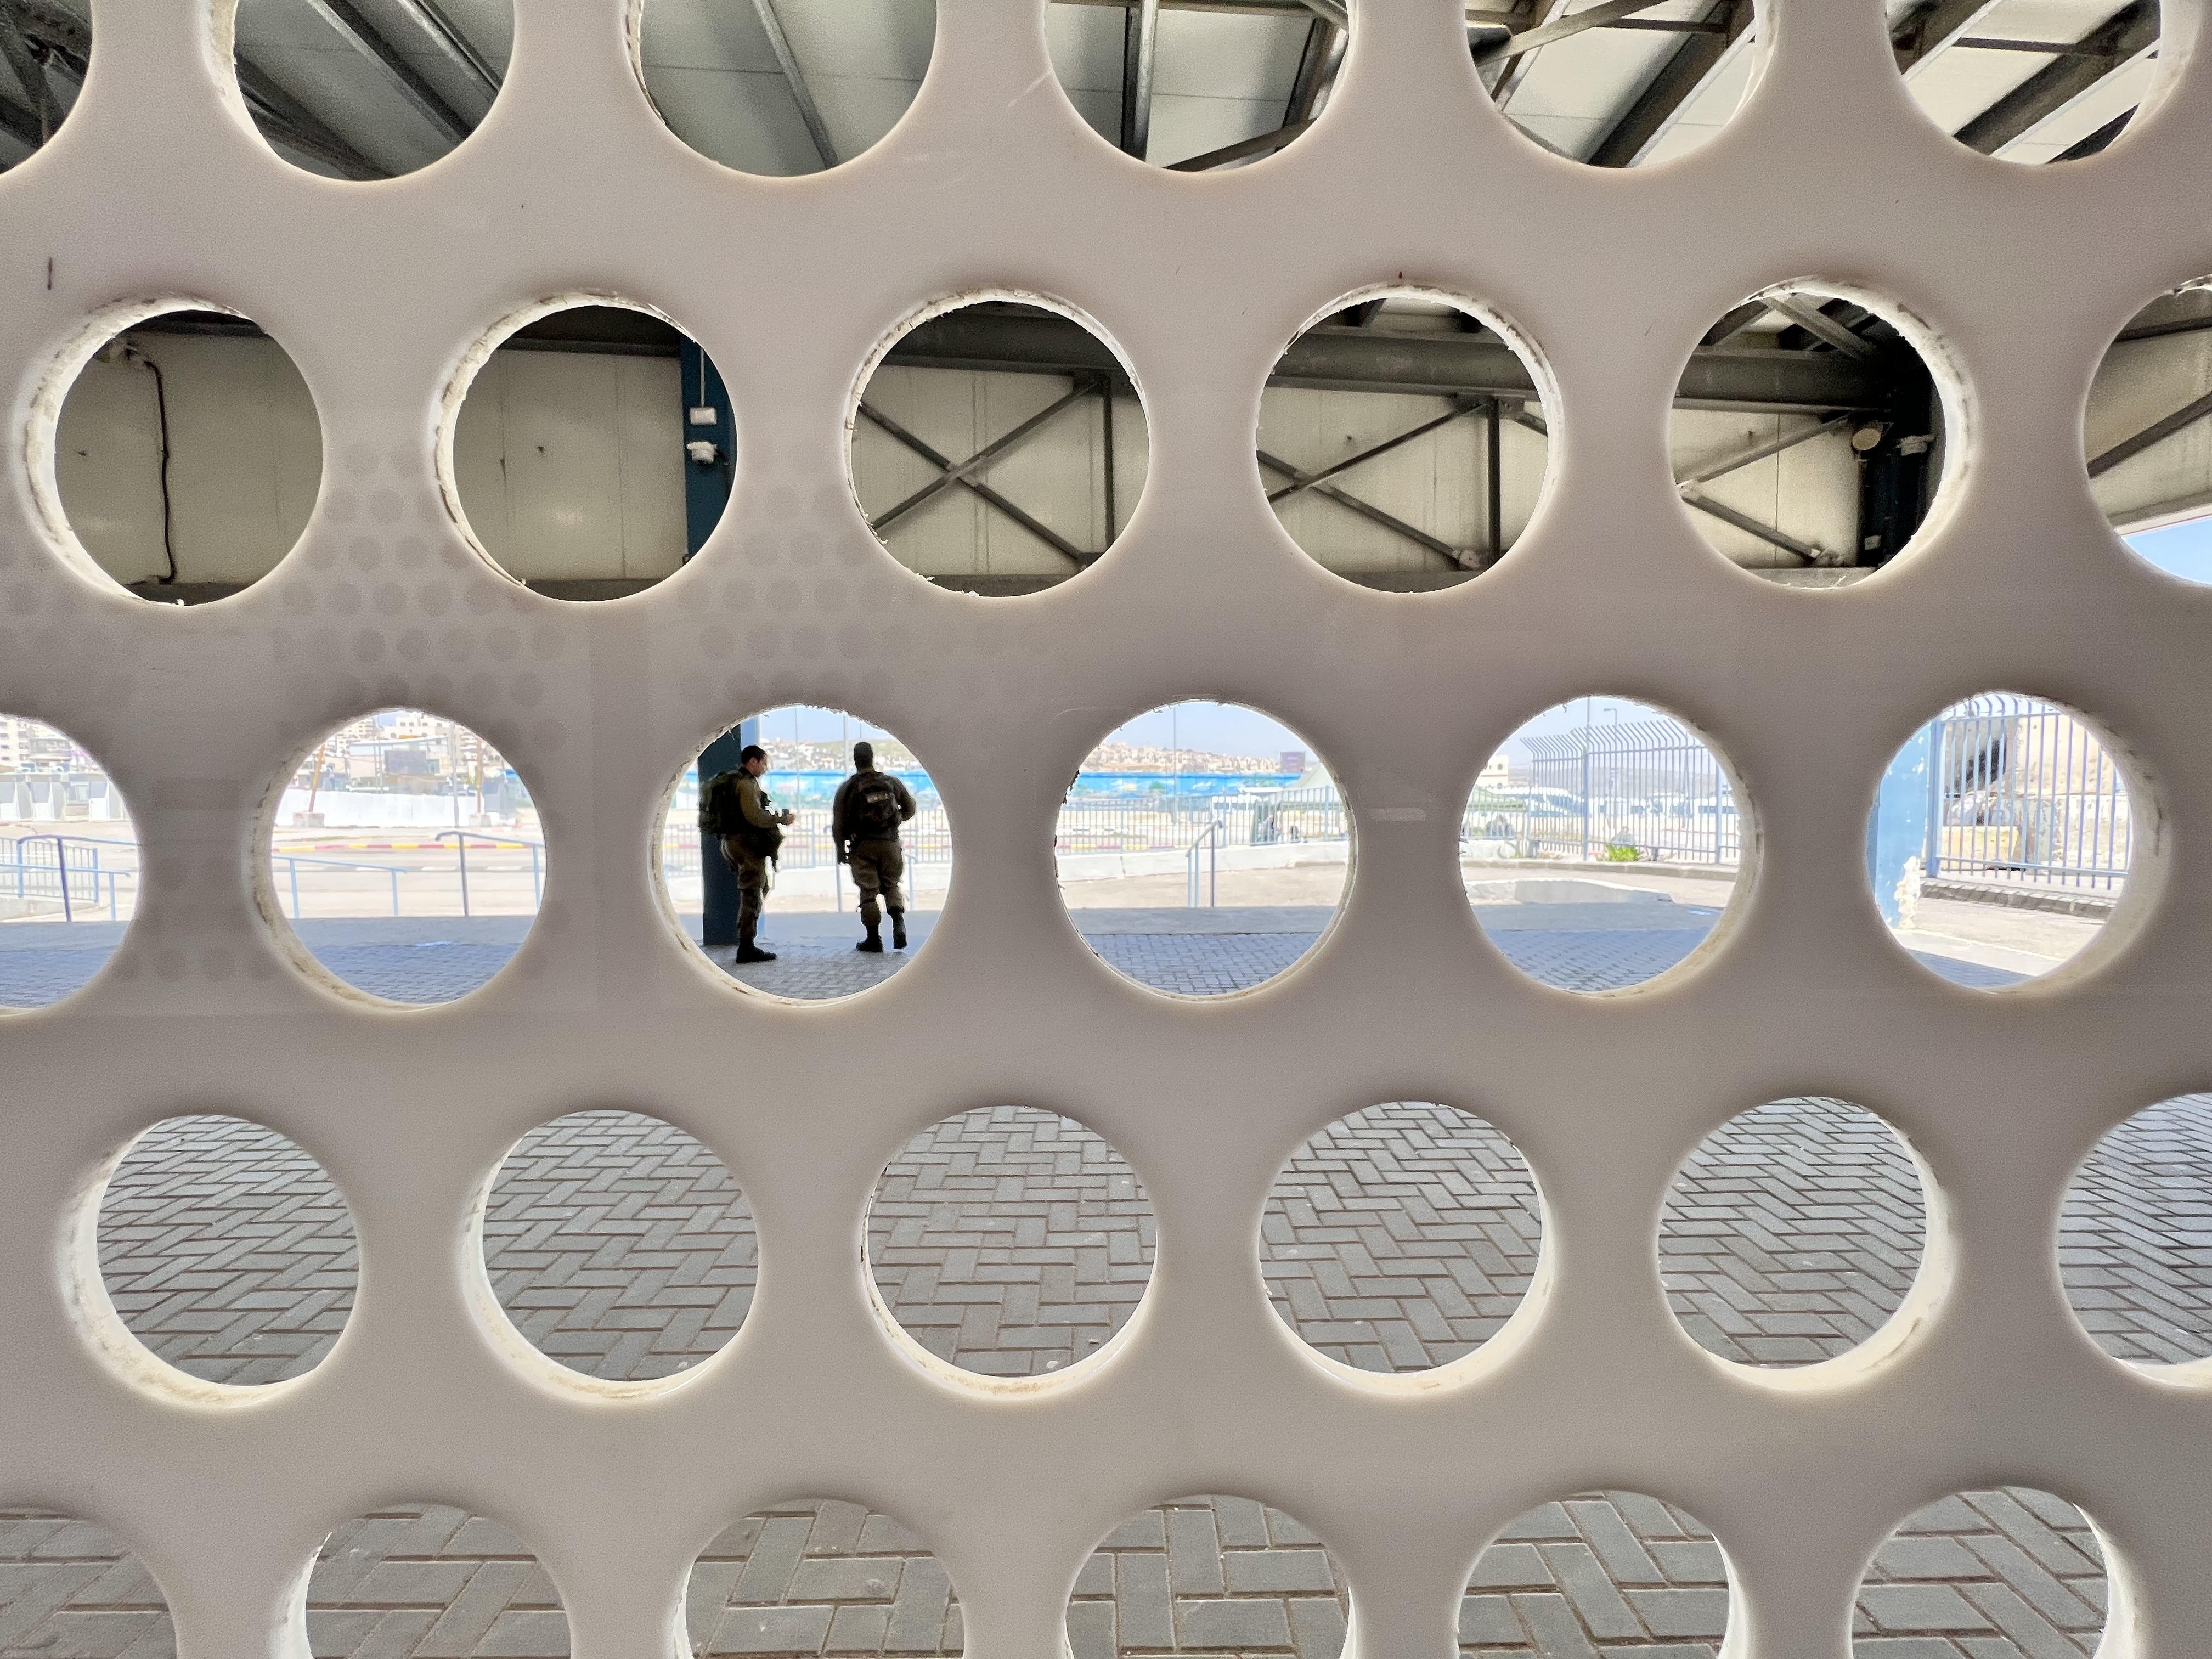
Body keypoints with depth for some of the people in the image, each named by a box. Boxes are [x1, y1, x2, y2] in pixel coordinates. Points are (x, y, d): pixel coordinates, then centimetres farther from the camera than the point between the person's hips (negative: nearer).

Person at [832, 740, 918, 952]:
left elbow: (838, 824, -3)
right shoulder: (892, 782, 2)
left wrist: (840, 850, 8)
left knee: (868, 892, 7)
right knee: (890, 886, 16)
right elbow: (911, 809, 10)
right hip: (890, 843, 2)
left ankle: (874, 939, 9)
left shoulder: (847, 788, -3)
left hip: (863, 847, -2)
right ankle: (898, 922, -8)